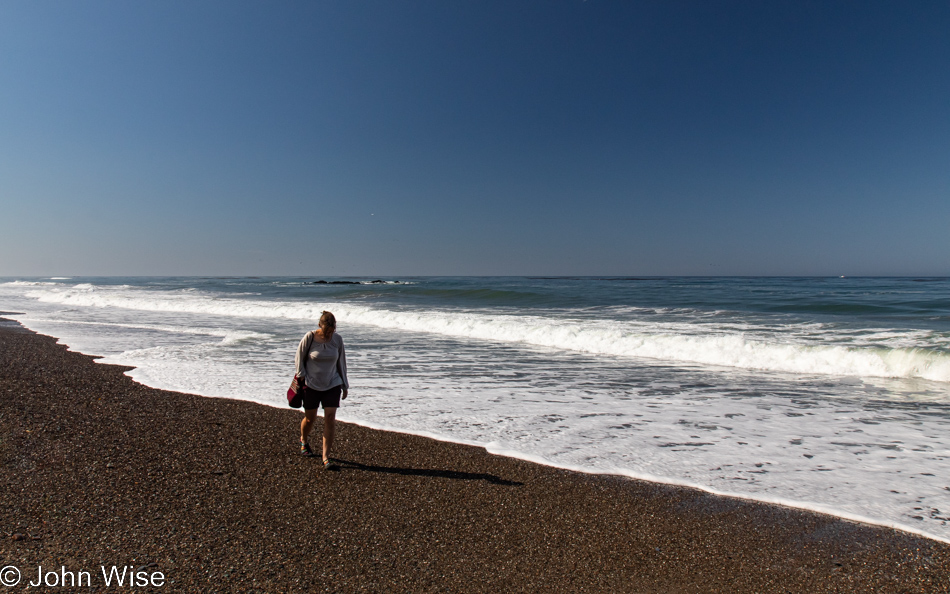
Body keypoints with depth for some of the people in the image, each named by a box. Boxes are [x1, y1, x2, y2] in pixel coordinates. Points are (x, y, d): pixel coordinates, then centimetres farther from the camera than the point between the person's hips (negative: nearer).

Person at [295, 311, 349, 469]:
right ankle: (304, 441, 43)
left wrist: (345, 385, 13)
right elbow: (299, 358, 2)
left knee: (330, 418, -8)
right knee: (309, 419, 8)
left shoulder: (337, 339, -1)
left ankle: (326, 458, -3)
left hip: (332, 384, 2)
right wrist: (302, 378, -5)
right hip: (311, 385, -2)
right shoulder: (309, 337, -10)